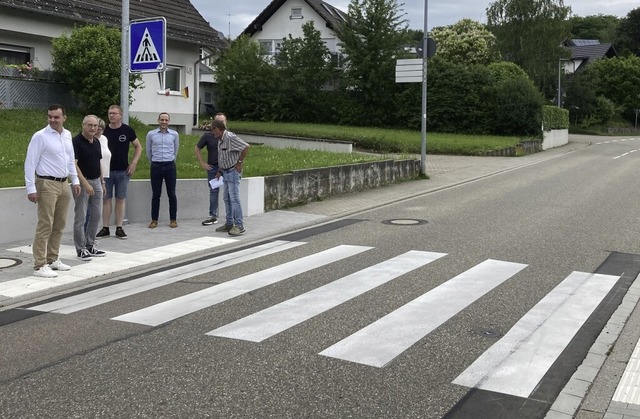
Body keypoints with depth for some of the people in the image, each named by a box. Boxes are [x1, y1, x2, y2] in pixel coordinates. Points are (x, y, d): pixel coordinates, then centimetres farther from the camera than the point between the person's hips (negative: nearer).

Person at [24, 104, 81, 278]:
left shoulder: (67, 135, 10)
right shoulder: (40, 136, -10)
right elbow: (30, 163, -11)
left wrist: (75, 180, 17)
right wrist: (31, 188, -15)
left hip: (63, 185, 7)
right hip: (47, 185, -7)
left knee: (59, 225, 12)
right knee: (45, 226, -8)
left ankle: (53, 259, 24)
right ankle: (39, 265, -5)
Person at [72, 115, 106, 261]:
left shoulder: (97, 142, 11)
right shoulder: (76, 142, -13)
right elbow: (74, 165, -19)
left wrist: (102, 181, 17)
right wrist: (85, 183, -24)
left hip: (96, 182, 8)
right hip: (82, 182, -8)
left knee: (96, 215, 10)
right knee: (81, 217, -2)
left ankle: (90, 245, 21)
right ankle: (81, 249, 5)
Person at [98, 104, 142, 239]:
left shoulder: (127, 130, 0)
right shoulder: (103, 130, 2)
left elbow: (138, 147, 7)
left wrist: (133, 163, -4)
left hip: (122, 171, 0)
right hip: (106, 170, 1)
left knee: (120, 199, 4)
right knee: (106, 199, 3)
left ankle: (119, 228, 9)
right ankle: (105, 228, 9)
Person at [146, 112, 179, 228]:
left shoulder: (174, 135, 4)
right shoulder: (151, 134, 2)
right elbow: (148, 152, 14)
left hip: (170, 166, 0)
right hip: (156, 166, 0)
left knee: (172, 194, 2)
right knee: (156, 195, 3)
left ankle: (173, 219, 9)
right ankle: (154, 220, 10)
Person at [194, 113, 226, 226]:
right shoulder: (208, 135, 0)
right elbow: (197, 149, 10)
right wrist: (202, 163, 3)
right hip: (213, 167, 1)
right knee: (213, 191, 7)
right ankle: (213, 216, 13)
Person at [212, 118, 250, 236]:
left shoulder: (230, 137, -16)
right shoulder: (220, 140, 13)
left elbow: (246, 147, -22)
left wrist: (239, 162, -16)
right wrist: (220, 171, 15)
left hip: (233, 172, -10)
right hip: (225, 172, 10)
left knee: (234, 198, -11)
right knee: (226, 198, 13)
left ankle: (239, 225, -8)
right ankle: (229, 224, 21)